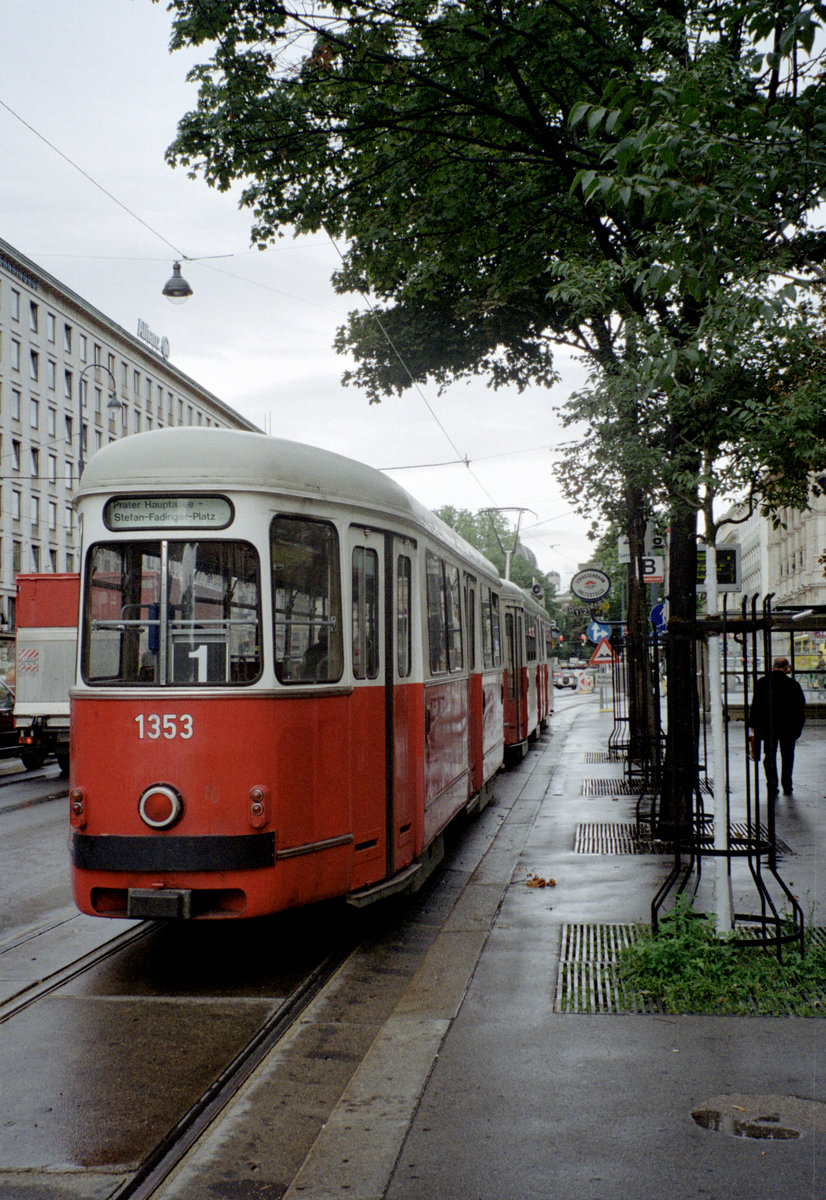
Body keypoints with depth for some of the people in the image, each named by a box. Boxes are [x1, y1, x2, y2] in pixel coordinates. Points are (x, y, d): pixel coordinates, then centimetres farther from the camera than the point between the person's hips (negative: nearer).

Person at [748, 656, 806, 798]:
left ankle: (772, 788, 1)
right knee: (787, 756, 13)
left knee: (770, 757, 7)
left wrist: (753, 725, 4)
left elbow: (755, 706, -1)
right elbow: (801, 708, -2)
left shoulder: (761, 683, -4)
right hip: (788, 728, 0)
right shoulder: (793, 685, -7)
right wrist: (798, 727, 7)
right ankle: (787, 787, 18)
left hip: (767, 727, 0)